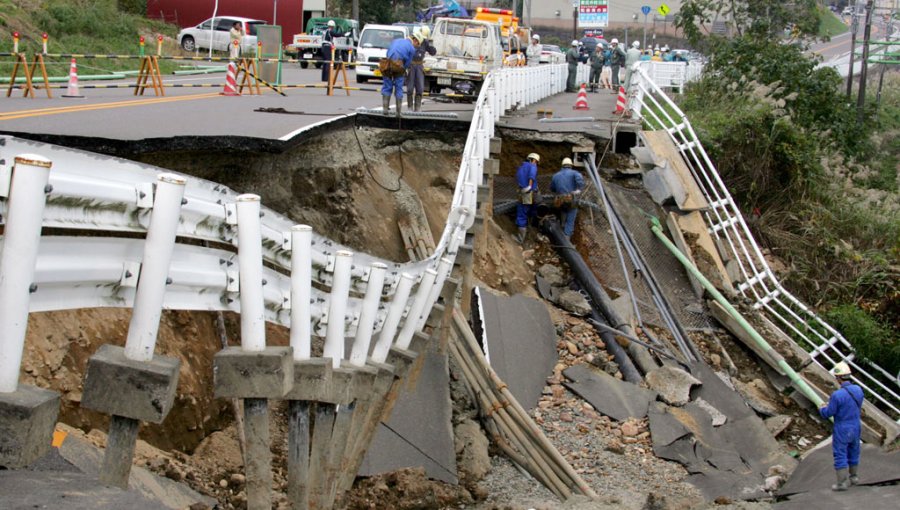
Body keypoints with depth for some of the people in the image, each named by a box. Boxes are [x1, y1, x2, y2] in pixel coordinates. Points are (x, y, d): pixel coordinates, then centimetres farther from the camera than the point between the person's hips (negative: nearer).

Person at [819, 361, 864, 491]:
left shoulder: (837, 395, -26)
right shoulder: (858, 390, -5)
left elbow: (828, 414, -17)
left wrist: (822, 409, 7)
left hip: (842, 430, -7)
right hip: (855, 427, 7)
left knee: (840, 455, 4)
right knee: (853, 453, 21)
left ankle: (842, 483, 8)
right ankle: (854, 477, 35)